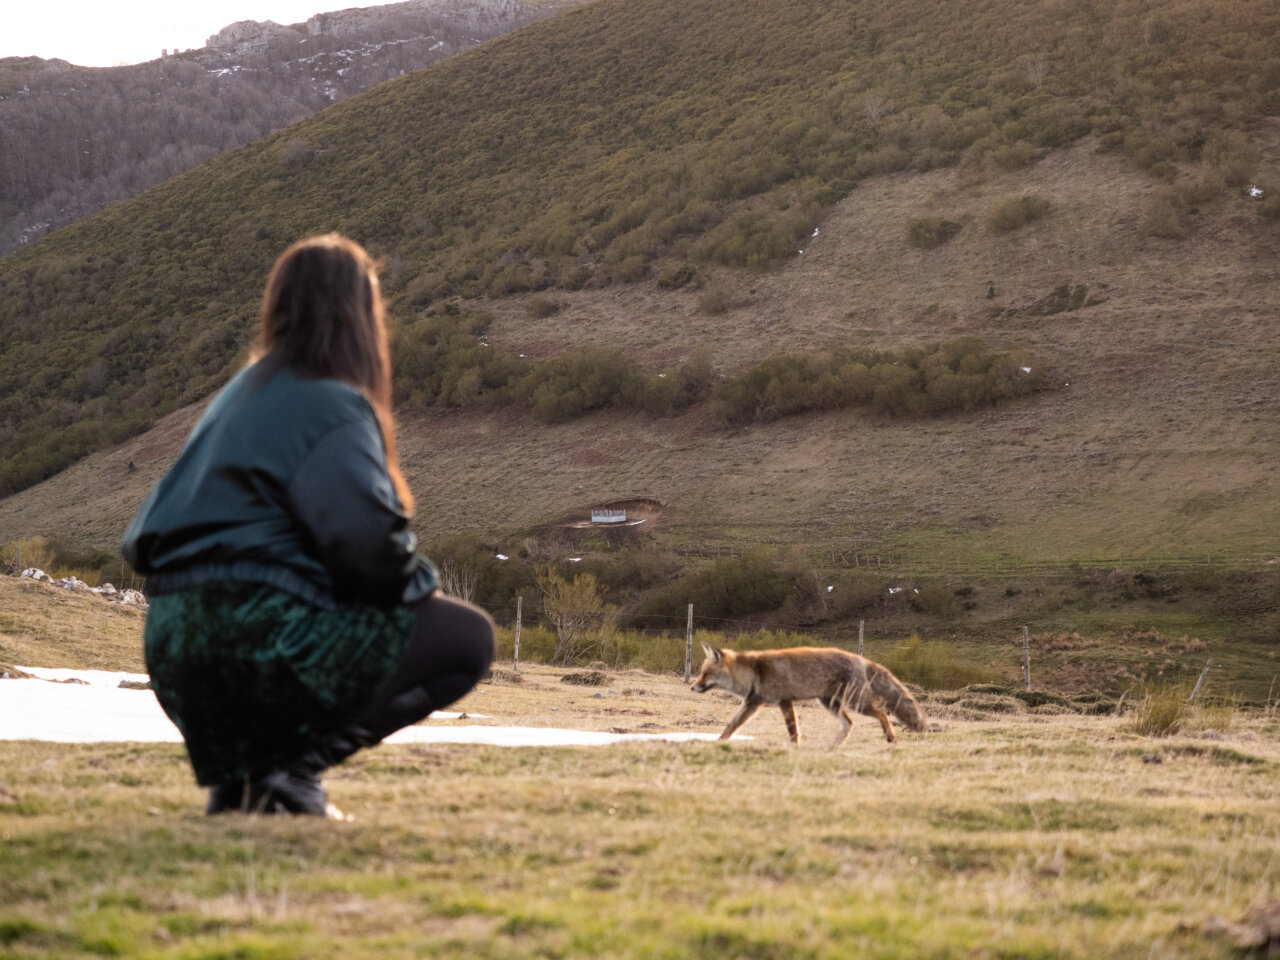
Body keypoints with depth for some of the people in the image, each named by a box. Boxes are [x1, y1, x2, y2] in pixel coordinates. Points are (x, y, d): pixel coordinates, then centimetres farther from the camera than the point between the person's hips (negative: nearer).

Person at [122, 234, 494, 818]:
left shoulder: (240, 394, 19)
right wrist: (421, 588, -2)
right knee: (466, 636, 2)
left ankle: (237, 770, 12)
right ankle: (291, 766, -8)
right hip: (262, 639, -9)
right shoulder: (333, 406, -7)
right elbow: (366, 536, -24)